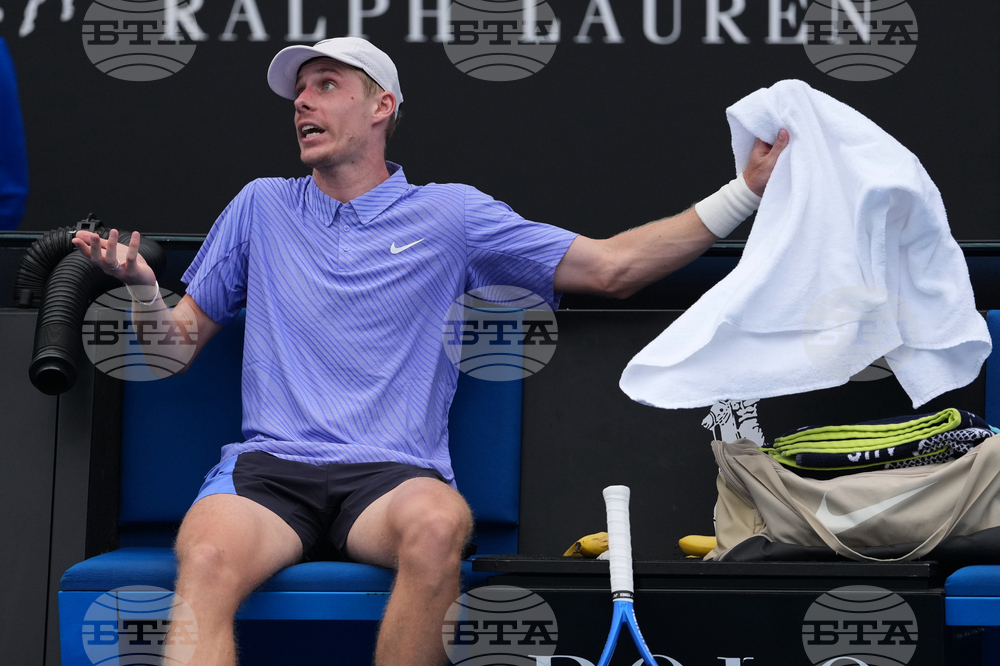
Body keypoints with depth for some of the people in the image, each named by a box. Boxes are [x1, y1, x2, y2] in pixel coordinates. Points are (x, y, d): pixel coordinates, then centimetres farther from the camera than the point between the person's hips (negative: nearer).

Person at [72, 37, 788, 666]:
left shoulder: (449, 214, 14)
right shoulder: (262, 207, 20)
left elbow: (613, 267, 12)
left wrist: (744, 193, 7)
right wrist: (141, 288, 0)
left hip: (392, 474, -1)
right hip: (268, 464, 1)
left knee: (440, 522, -38)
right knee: (206, 562, -35)